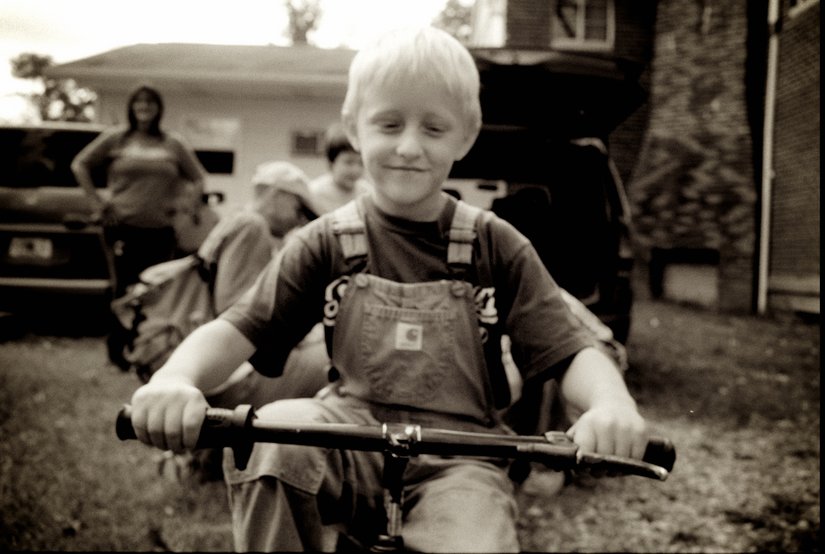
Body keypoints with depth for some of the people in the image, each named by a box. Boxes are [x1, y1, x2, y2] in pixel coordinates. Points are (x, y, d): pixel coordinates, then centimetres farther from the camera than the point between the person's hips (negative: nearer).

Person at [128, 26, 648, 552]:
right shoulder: (327, 242, 2)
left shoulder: (496, 246, 1)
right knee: (273, 437, -31)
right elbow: (238, 330, -4)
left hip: (457, 456, 0)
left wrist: (612, 405, -27)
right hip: (351, 442, 1)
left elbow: (570, 351, -4)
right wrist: (174, 380, -27)